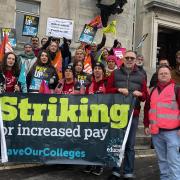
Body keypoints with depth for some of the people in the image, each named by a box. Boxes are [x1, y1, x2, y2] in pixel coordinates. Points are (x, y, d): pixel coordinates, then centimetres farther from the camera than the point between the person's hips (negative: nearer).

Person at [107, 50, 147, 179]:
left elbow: (145, 96, 10)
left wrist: (140, 94, -12)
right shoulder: (115, 73, 8)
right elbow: (108, 90, 4)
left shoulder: (140, 76, 10)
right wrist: (119, 90, -13)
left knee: (130, 145, 4)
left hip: (133, 114, 0)